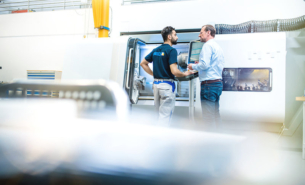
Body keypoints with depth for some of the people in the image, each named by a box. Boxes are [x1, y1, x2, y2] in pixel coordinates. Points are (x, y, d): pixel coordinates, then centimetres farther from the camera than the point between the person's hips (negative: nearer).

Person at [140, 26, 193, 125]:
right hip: (167, 85, -8)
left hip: (156, 84, 8)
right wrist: (185, 73, -3)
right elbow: (174, 71, -21)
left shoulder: (156, 50, 11)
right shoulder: (172, 50, -12)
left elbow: (143, 63, 17)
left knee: (159, 114, 16)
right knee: (165, 116, -2)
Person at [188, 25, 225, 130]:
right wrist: (199, 65, 21)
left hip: (209, 84, -10)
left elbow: (205, 64, -20)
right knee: (215, 114, 14)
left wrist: (193, 66, -2)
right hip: (218, 83, 10)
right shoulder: (218, 47, 20)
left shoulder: (208, 45, -8)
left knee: (208, 117, -8)